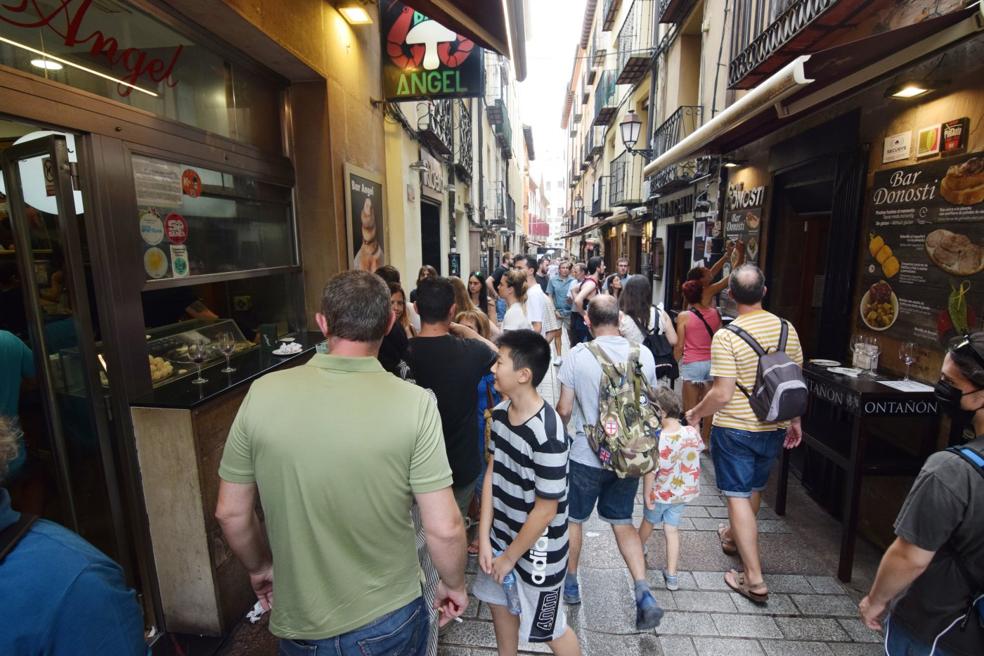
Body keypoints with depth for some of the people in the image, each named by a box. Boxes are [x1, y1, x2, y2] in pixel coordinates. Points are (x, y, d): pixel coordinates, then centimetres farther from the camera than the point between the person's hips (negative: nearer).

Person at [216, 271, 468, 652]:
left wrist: (258, 567, 14)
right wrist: (454, 585, 2)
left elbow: (230, 513, -5)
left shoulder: (263, 393, -16)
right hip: (389, 620, -1)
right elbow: (443, 528, -19)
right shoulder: (414, 403, -23)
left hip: (298, 626, 1)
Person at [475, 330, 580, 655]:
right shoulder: (499, 413, -7)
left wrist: (509, 557, -11)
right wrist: (484, 538, -3)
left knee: (548, 628, 16)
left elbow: (545, 510, -24)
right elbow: (492, 472, -1)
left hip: (537, 548, -7)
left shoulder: (547, 434, -31)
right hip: (502, 534, 7)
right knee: (499, 601, 28)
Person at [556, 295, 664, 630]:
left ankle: (570, 584, 36)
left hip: (587, 455, -3)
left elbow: (564, 409, -12)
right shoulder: (643, 355, -7)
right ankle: (644, 593, 13)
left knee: (573, 518, 19)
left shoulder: (577, 355, -16)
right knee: (623, 521, 22)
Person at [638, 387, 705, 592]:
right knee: (672, 529, 16)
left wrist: (646, 494, -16)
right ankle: (672, 575, 21)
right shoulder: (692, 432, -16)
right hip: (684, 492, 4)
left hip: (661, 494, -4)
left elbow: (650, 472, -28)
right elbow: (699, 449, 6)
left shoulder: (657, 441, -32)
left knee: (649, 521, 22)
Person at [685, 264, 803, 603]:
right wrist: (794, 420, 18)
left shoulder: (726, 337, -21)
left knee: (738, 495, 5)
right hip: (774, 427, 6)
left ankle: (754, 580, 10)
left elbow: (722, 394, -23)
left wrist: (695, 413, -5)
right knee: (754, 488, 24)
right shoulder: (786, 328, -3)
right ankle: (733, 536, 49)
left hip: (735, 428, -6)